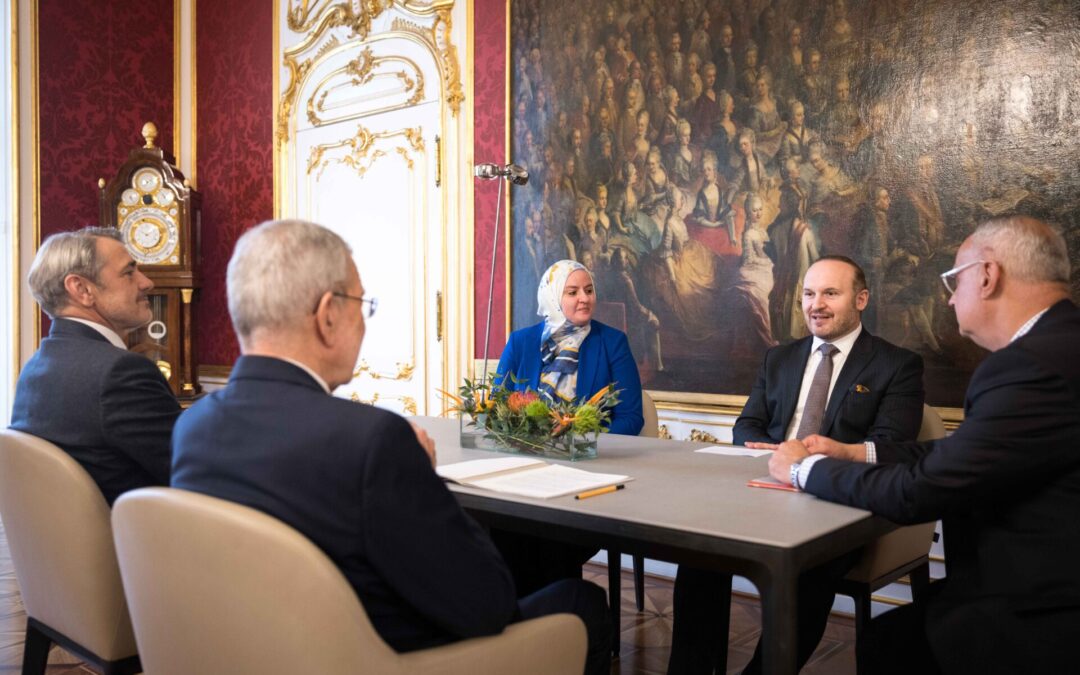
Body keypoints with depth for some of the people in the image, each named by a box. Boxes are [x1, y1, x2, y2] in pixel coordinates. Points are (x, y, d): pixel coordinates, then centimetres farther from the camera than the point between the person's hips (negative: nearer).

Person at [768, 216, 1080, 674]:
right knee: (886, 633, 17)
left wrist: (805, 467, -9)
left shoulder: (1037, 365, -27)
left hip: (1038, 621, -8)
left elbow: (915, 492, -24)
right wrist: (855, 453, 8)